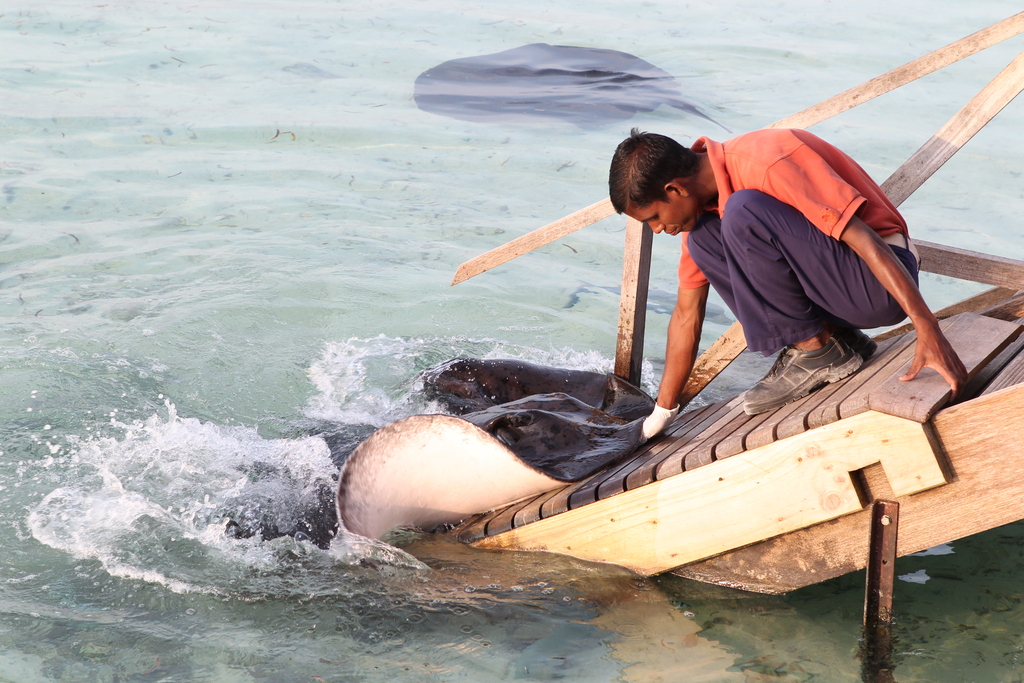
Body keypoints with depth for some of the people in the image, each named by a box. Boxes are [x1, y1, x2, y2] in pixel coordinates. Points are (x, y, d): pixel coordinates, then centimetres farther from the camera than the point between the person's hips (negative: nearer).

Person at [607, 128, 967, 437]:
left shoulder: (767, 162, -23)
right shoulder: (701, 197, 4)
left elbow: (863, 237, -27)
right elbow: (687, 314, 10)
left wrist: (928, 329, -33)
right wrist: (660, 416, 13)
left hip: (880, 283, -9)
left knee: (743, 213, -26)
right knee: (703, 238, -4)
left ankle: (817, 350, -10)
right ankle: (834, 336, 0)